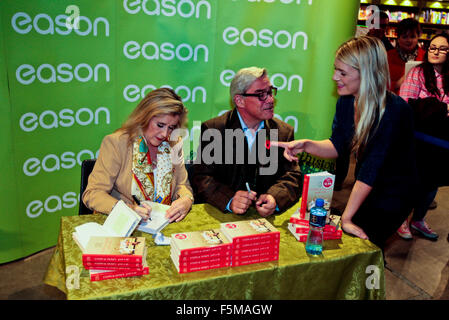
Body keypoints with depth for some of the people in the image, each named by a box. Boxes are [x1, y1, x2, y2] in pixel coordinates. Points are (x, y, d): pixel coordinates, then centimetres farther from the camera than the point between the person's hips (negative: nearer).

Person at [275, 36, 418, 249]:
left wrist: (347, 218, -27)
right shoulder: (346, 100, -5)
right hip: (361, 188, 7)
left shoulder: (395, 111, -27)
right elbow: (338, 146, 2)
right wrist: (306, 145, -17)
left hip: (392, 194, -6)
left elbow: (371, 168, -29)